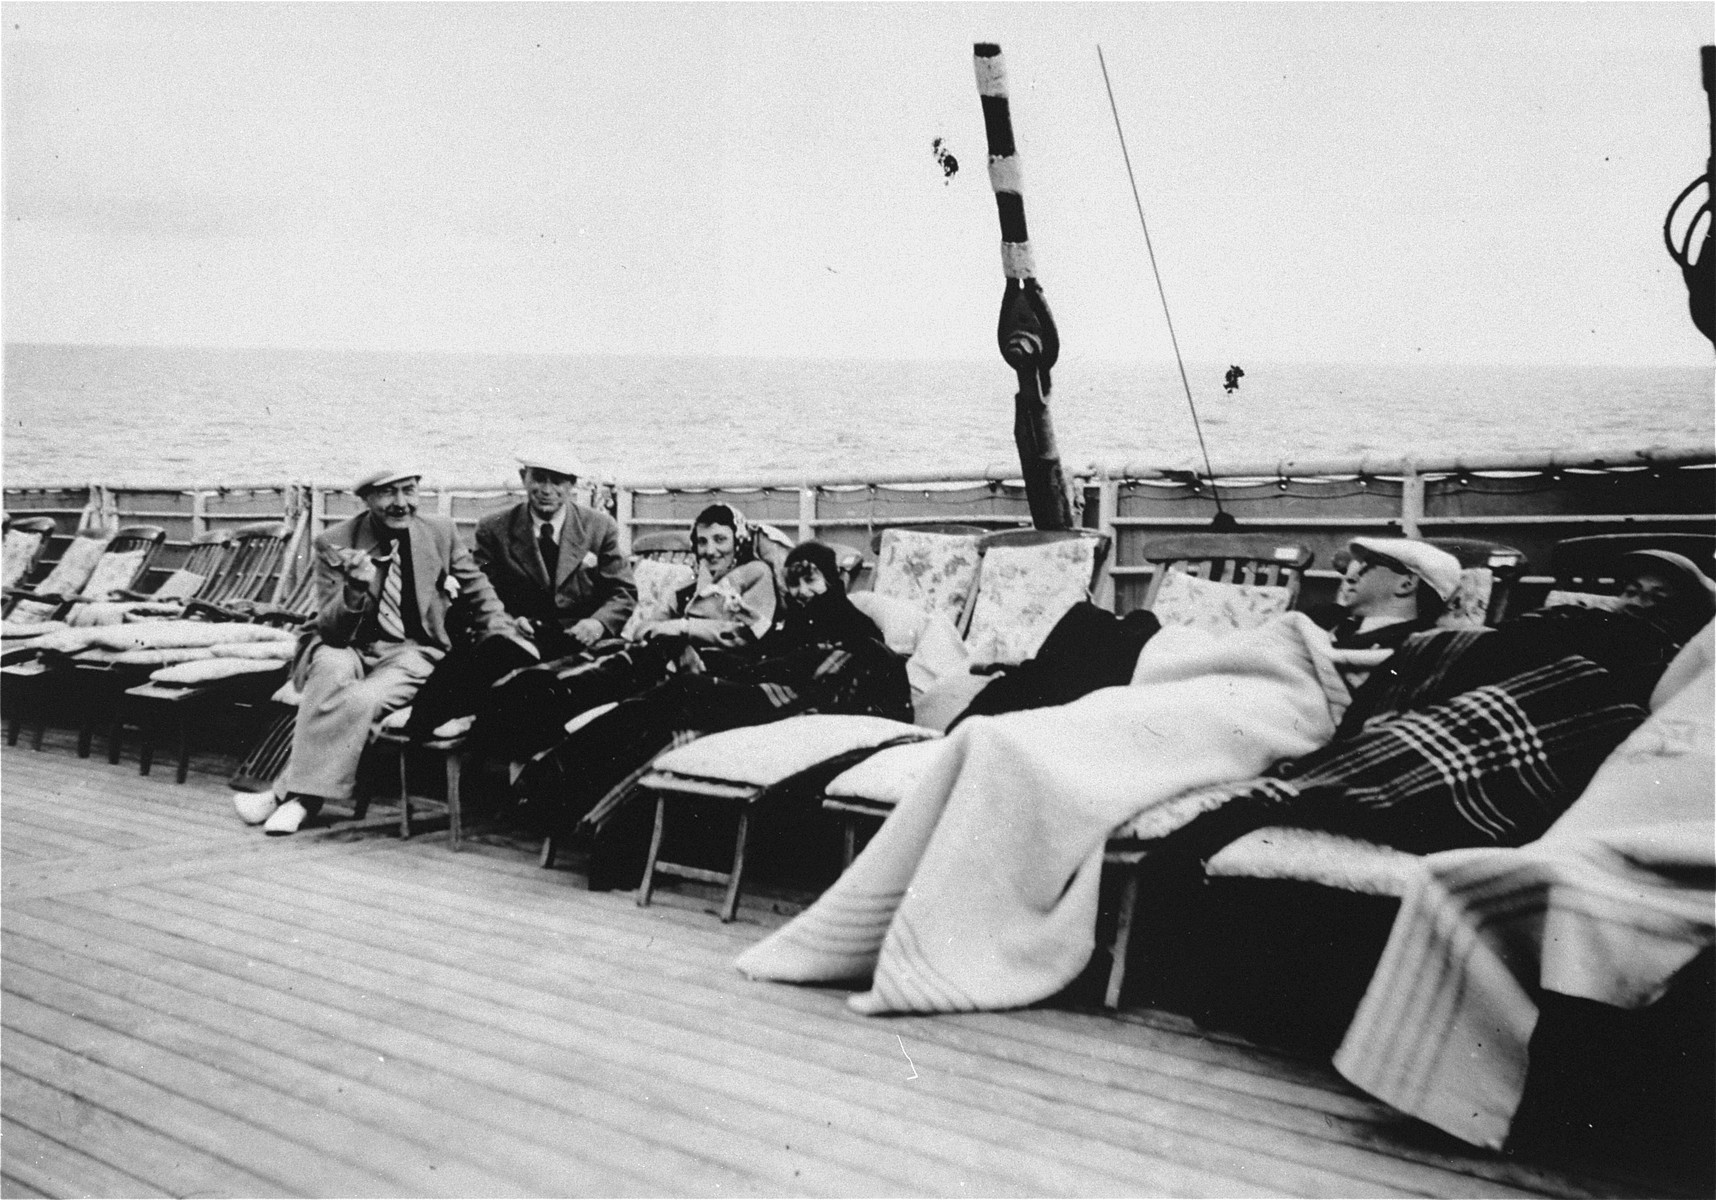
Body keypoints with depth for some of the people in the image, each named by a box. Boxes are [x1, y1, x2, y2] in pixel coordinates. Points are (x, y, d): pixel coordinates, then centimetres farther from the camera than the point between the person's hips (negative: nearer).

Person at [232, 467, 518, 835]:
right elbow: (329, 629, -7)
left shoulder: (441, 533, 4)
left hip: (411, 654, 0)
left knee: (361, 699, -32)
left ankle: (291, 793, -22)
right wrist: (356, 590, -28)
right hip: (349, 649, 0)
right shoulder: (334, 544, -2)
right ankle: (296, 793, -30)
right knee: (332, 668, -35)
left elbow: (480, 597, 16)